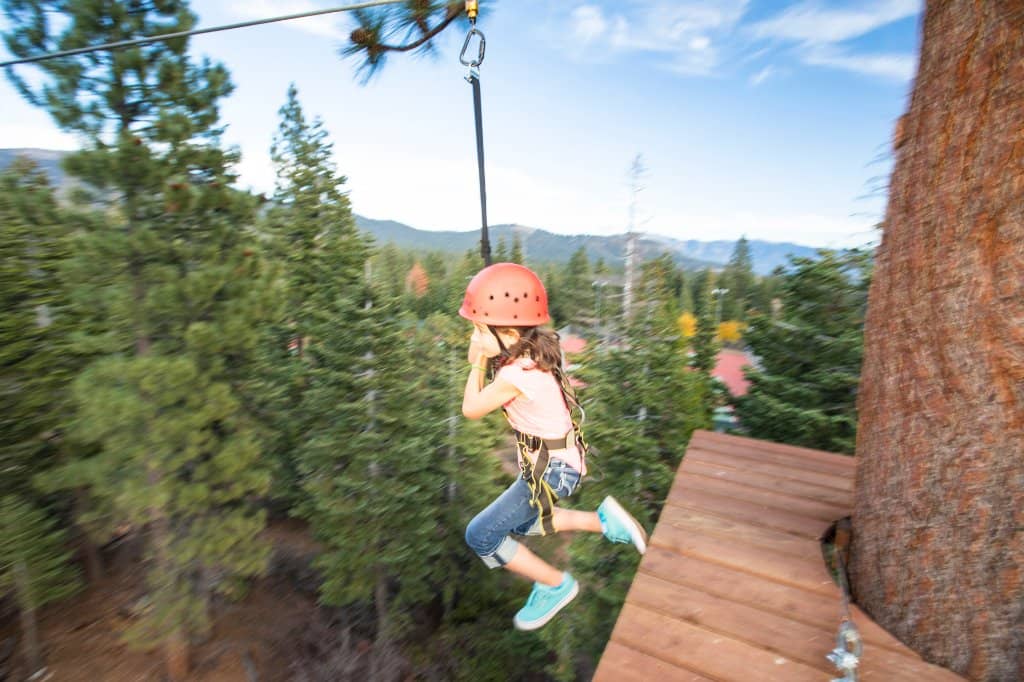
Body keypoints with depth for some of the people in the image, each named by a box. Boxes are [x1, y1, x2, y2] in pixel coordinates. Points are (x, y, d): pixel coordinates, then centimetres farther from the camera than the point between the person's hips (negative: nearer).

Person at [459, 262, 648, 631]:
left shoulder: (517, 376, -30)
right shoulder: (531, 355, -4)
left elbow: (471, 409, -15)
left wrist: (477, 363, -8)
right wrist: (481, 361, -6)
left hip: (552, 469, -9)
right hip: (557, 459, 9)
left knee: (481, 536, 1)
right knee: (518, 522, 28)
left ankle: (556, 586, 18)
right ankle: (602, 519, 25)